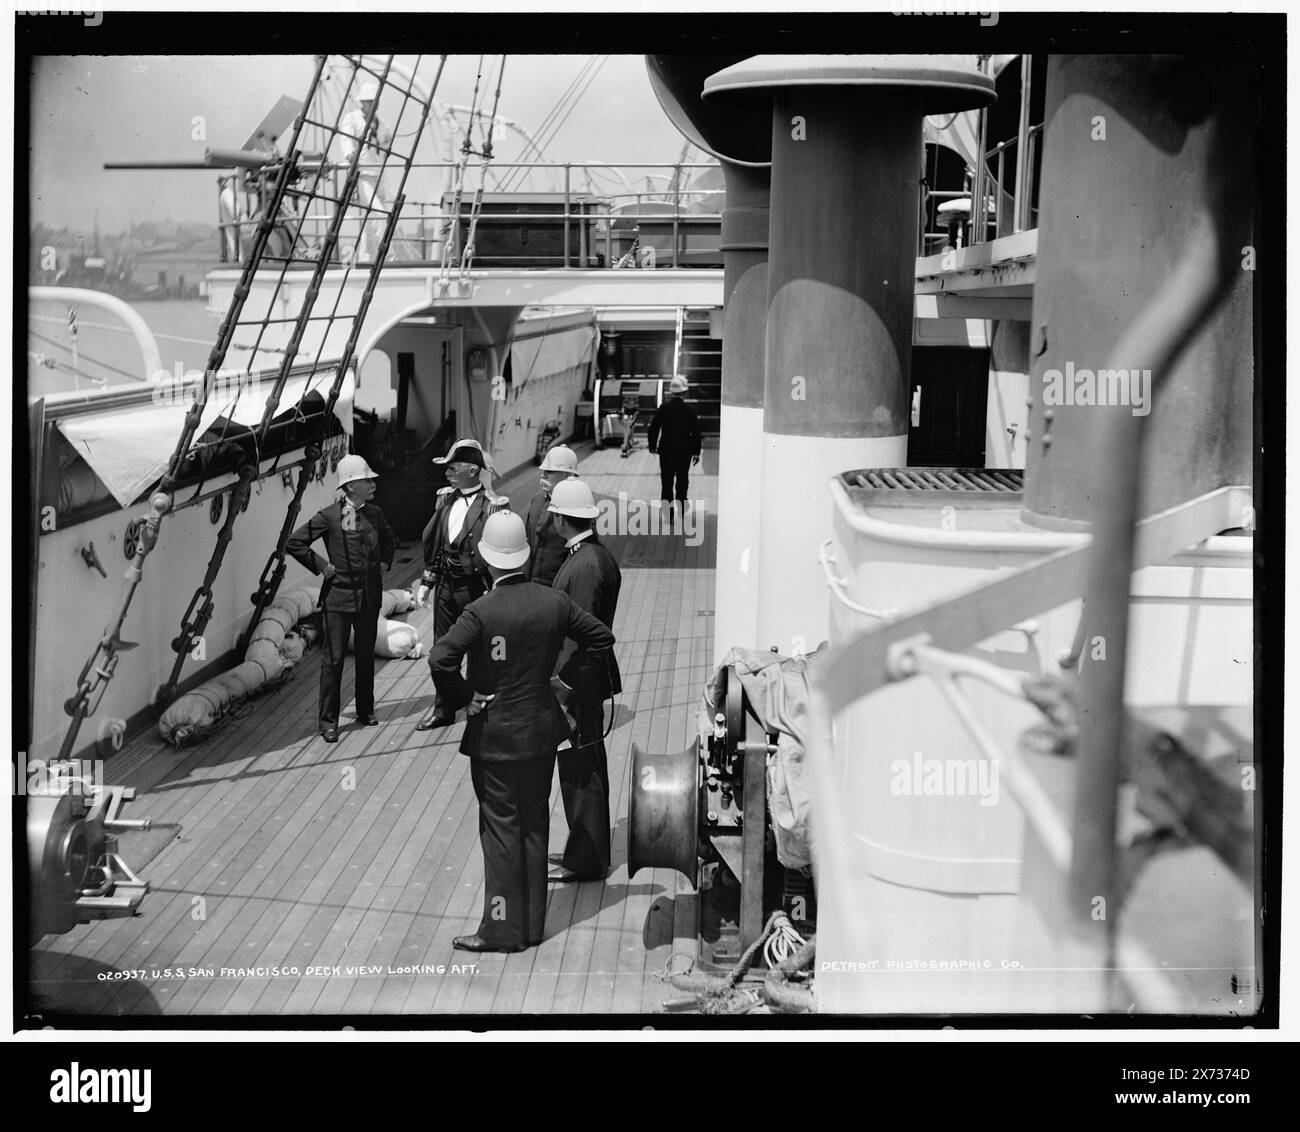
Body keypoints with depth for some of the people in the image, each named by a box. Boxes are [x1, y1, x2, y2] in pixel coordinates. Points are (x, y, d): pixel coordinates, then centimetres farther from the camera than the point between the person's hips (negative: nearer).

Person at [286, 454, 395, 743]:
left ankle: (366, 711, 28)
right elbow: (294, 544, -9)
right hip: (339, 594, -5)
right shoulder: (329, 516, -13)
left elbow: (389, 541, 25)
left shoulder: (374, 514, 4)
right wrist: (321, 566, -9)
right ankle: (328, 721, 5)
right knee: (333, 658, -2)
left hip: (370, 593, 5)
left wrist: (384, 562, 10)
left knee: (366, 654, 14)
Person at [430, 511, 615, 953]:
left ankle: (503, 929, 7)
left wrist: (464, 698, -12)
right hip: (542, 730, 5)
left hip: (495, 734, -5)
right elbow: (601, 638, 8)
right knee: (534, 825, 14)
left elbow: (441, 660, -28)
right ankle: (532, 924, 21)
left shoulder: (481, 612, -18)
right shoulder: (554, 602, -3)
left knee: (501, 829, 3)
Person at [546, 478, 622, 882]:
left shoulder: (585, 565, -21)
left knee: (580, 771, -2)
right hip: (587, 680, 10)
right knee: (585, 768, 17)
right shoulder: (598, 555, 9)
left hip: (577, 682, -10)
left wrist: (560, 679, -22)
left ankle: (585, 861, 6)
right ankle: (587, 850, 28)